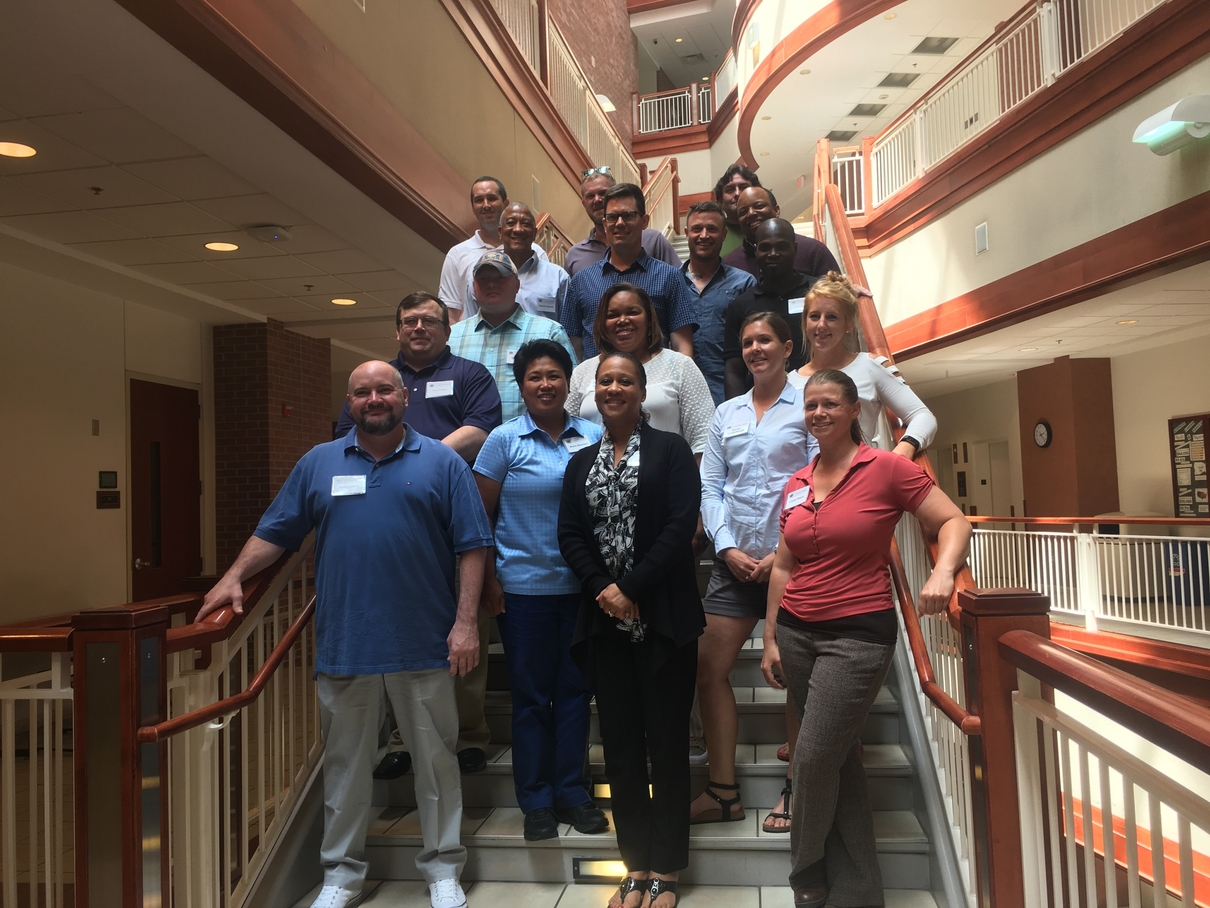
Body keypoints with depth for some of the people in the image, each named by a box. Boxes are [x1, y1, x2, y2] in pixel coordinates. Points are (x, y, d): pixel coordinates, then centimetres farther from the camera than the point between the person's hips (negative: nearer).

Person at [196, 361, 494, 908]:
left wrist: (466, 622, -8)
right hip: (344, 644, 2)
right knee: (345, 762, 13)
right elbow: (275, 533, 13)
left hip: (424, 644, -2)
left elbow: (472, 546, -2)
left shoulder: (441, 463, 2)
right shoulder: (319, 464, 9)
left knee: (436, 759, 8)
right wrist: (234, 577, -2)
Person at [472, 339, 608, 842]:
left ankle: (573, 792, 25)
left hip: (580, 587, 2)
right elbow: (479, 516, -1)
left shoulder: (593, 437, 4)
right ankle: (536, 801, 21)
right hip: (524, 587, -2)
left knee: (574, 689, 11)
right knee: (530, 695, 7)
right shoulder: (505, 440, -3)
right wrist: (488, 581, -6)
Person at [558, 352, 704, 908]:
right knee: (619, 743, 9)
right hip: (606, 619, 4)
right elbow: (569, 534, 5)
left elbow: (680, 527, -10)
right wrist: (603, 589, -10)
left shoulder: (671, 450, 1)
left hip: (663, 617, -4)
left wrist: (631, 589, -14)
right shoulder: (581, 461, 14)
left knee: (666, 742, 4)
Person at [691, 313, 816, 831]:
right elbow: (709, 486, 11)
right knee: (708, 669, 1)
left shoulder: (806, 407, 1)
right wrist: (727, 547, -2)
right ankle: (723, 793, 12)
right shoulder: (726, 414, 14)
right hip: (735, 561, 5)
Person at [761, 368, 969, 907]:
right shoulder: (796, 485, 10)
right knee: (839, 761, 12)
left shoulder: (887, 468, -6)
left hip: (858, 635, -5)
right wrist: (770, 639, 11)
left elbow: (954, 523, -6)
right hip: (797, 633, 5)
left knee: (815, 758, -7)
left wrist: (942, 572, -25)